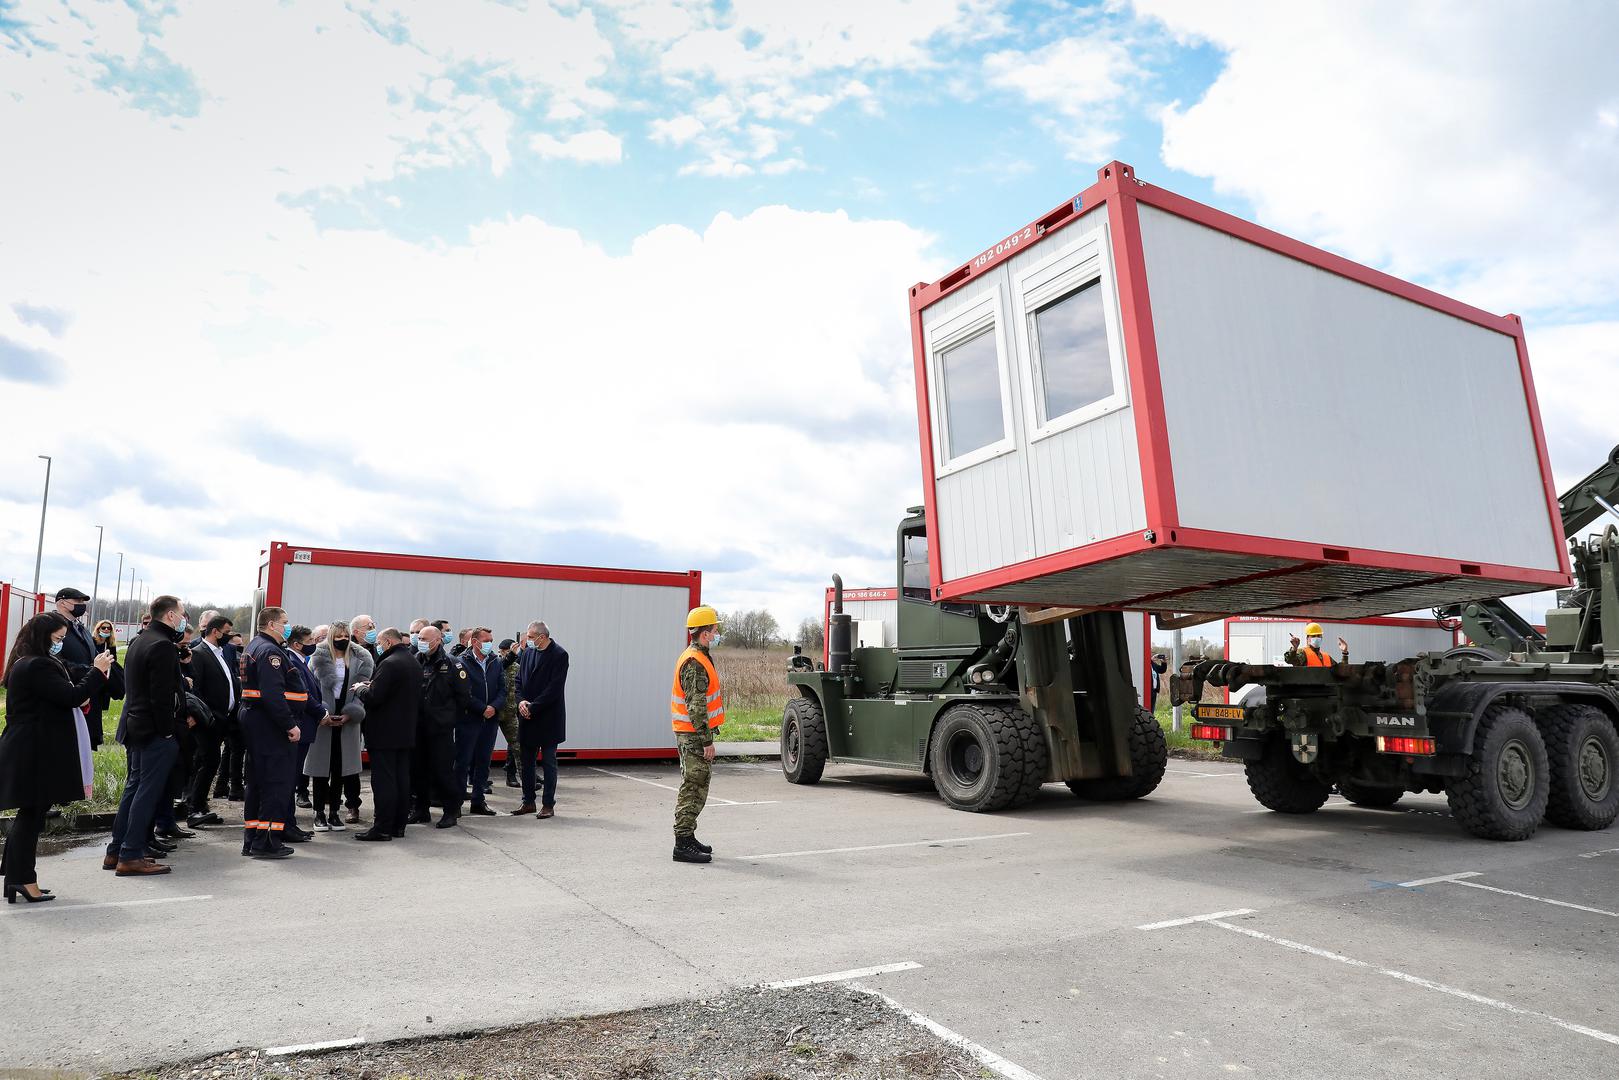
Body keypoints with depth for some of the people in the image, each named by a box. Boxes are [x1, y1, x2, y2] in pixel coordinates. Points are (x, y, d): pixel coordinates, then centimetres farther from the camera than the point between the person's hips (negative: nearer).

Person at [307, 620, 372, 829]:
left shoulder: (358, 658, 5)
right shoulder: (320, 657, 0)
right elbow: (314, 686, -6)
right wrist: (322, 713, -13)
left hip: (347, 719, 2)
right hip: (324, 718, -2)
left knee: (341, 767, 4)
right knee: (322, 766, 2)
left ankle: (334, 812, 13)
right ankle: (319, 813, 12)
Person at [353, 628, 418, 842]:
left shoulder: (389, 664, -17)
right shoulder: (414, 663, 12)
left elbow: (374, 697, -22)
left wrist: (361, 688, -1)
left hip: (384, 732, -9)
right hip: (406, 732, 9)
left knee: (383, 780, -4)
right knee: (402, 779, 11)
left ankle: (382, 828, -1)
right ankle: (398, 826, 17)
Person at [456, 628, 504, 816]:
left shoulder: (495, 662, 8)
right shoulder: (463, 662, -8)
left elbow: (502, 689, 5)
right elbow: (464, 693, -13)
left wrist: (494, 707, -12)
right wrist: (483, 709, -15)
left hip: (490, 720, 5)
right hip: (469, 719, -5)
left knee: (483, 761, 11)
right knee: (463, 761, 1)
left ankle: (478, 800, 20)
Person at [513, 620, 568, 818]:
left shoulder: (559, 655, -12)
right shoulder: (528, 652, 8)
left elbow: (554, 688, -17)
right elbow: (519, 679, 10)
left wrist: (532, 707, -16)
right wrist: (521, 701, -8)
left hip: (548, 717, -6)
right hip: (527, 716, 6)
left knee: (549, 762, 2)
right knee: (526, 762, 12)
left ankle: (548, 805, 9)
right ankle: (528, 802, 22)